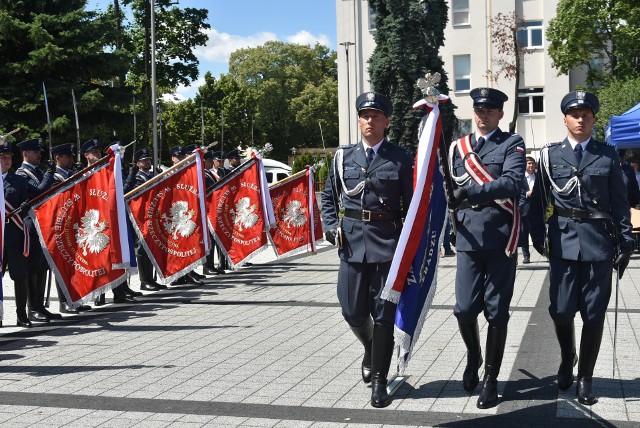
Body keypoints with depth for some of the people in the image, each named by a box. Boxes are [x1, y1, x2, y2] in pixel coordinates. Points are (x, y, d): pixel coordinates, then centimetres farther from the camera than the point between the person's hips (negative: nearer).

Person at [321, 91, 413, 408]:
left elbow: (410, 203, 0)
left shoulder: (400, 158, 1)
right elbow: (328, 196, 16)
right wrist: (331, 227, 0)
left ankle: (379, 381, 12)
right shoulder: (343, 156, 8)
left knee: (383, 314, 0)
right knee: (353, 311, 7)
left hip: (387, 241, -2)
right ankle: (371, 349, 40)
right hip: (351, 241, 3)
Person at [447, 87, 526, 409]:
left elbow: (514, 183, -14)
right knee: (464, 309, -1)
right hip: (467, 237, 3)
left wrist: (471, 191, -19)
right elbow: (451, 189, 19)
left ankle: (491, 379, 16)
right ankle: (473, 358, 29)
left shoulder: (512, 144, 2)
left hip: (501, 237, -3)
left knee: (496, 312, 2)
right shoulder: (458, 147, 14)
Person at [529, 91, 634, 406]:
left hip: (599, 242, 0)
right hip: (563, 241, 0)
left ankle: (585, 377, 19)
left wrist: (625, 242, 2)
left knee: (594, 314, 3)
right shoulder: (550, 155, 6)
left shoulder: (608, 155, 6)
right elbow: (539, 200, 6)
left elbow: (620, 202, 6)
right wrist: (538, 237, 0)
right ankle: (567, 359, 31)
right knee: (561, 310, 2)